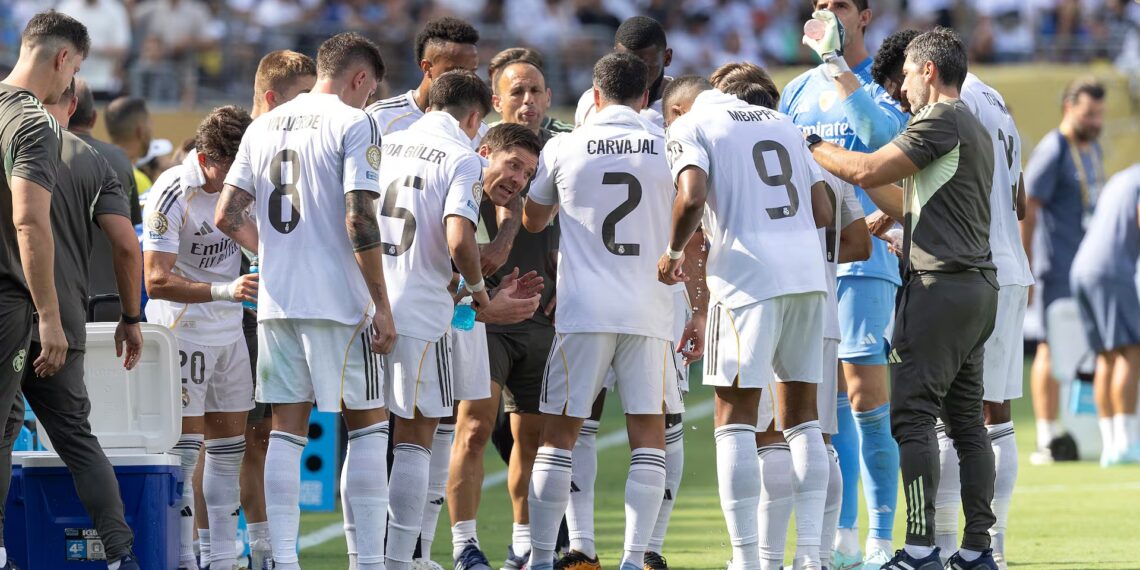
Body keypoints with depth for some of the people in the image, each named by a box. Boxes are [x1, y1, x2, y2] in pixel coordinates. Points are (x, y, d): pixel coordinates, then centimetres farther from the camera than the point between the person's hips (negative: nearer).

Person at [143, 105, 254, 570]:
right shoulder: (172, 194, -21)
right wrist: (224, 290, -36)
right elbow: (156, 280, -27)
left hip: (229, 328, 7)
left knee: (229, 447, 9)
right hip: (182, 328, -7)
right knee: (184, 450, -8)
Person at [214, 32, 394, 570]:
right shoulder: (354, 124, -7)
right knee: (368, 423, 5)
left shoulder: (263, 127, 11)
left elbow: (227, 216, 8)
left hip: (276, 301, 5)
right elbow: (359, 221, -15)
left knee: (287, 428, 8)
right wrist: (382, 305, -11)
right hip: (339, 302, -5)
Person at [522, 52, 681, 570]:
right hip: (649, 313, 0)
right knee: (648, 431, 4)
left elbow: (533, 221, 19)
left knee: (559, 431, 6)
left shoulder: (563, 148, 3)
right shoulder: (669, 148, 3)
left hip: (582, 312, 0)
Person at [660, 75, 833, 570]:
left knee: (735, 416, -1)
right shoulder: (781, 122, 21)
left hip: (749, 274, -6)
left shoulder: (690, 126, 3)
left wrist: (673, 252, 2)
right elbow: (823, 212, 17)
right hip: (808, 271, 6)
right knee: (801, 414, 12)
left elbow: (691, 197, -14)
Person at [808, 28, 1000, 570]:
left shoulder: (942, 119, -9)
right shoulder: (976, 130, 22)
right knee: (965, 419, 10)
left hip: (941, 285, -10)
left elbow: (867, 170, -13)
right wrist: (868, 185, 28)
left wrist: (814, 146, 2)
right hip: (979, 286, 10)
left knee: (913, 416, -10)